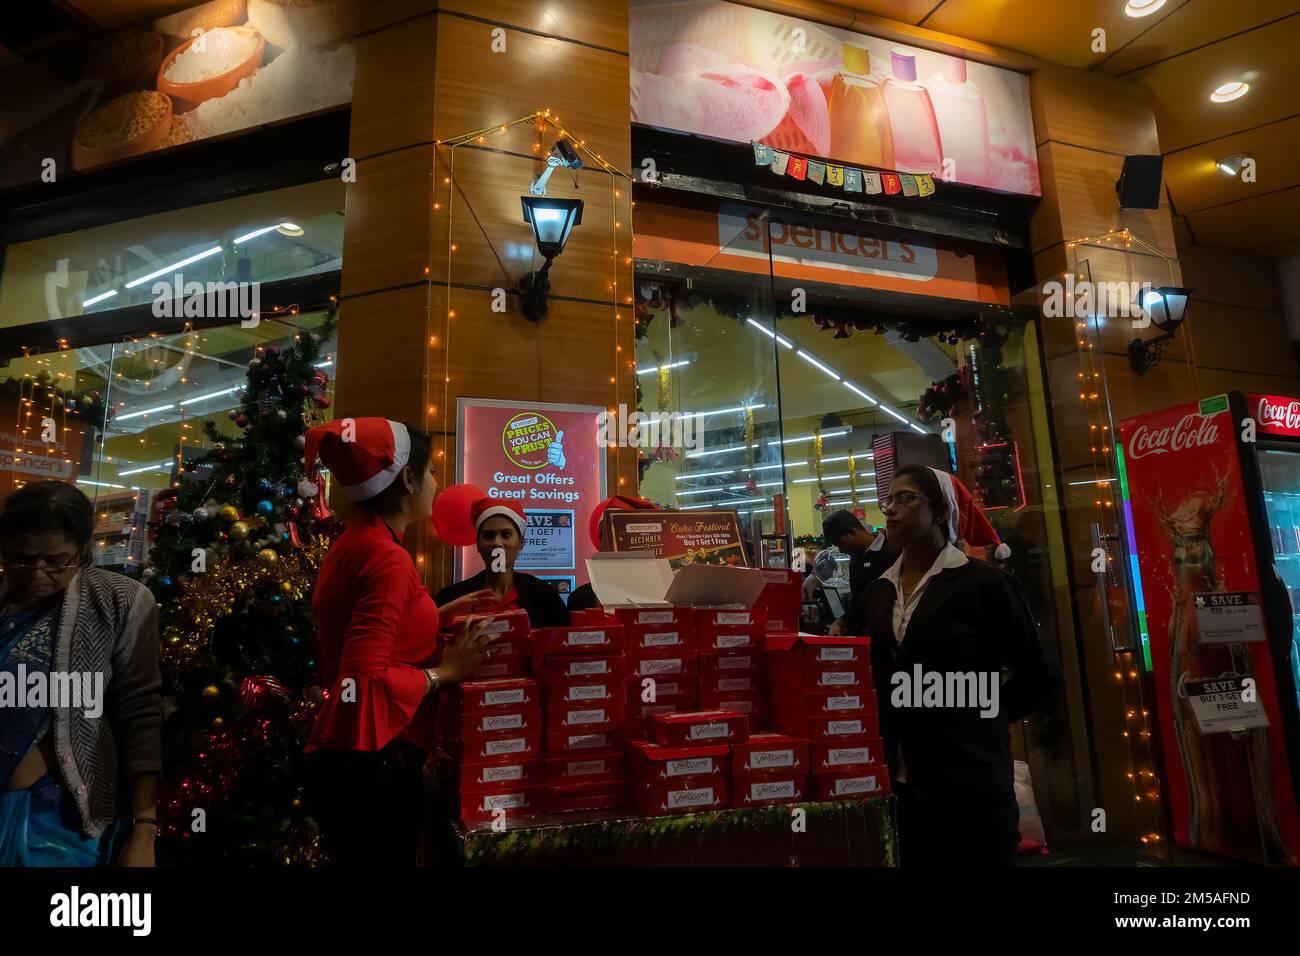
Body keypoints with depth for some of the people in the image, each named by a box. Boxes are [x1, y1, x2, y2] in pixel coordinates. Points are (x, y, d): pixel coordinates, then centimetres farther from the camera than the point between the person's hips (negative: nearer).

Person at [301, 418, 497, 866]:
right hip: (372, 763, -10)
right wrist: (444, 672, -14)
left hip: (350, 759, 10)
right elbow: (366, 680, -26)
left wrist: (435, 616, 14)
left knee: (362, 859, 20)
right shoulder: (387, 557, -21)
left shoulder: (354, 544, 9)